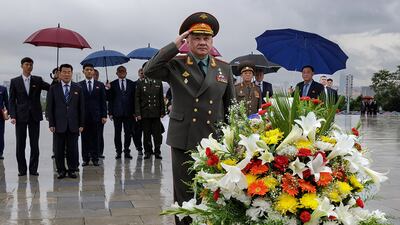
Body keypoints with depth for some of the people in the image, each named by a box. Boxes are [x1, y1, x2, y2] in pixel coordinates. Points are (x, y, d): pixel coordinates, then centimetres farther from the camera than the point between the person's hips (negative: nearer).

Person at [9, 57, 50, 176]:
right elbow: (12, 100, 3)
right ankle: (22, 169, 13)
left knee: (35, 144, 3)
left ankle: (33, 169, 11)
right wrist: (13, 116, -7)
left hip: (34, 116, 0)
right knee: (20, 144, 3)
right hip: (21, 116, 0)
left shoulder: (38, 80, 6)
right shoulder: (15, 81, 4)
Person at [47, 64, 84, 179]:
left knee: (73, 148, 2)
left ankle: (72, 169, 13)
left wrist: (81, 124, 1)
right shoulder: (53, 88, 5)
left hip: (73, 124, 0)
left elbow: (81, 107, 6)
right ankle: (61, 170, 14)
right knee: (60, 149, 4)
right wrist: (51, 124, -3)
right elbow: (50, 107, 3)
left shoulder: (78, 88, 7)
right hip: (59, 124, 0)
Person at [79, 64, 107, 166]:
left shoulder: (100, 85, 8)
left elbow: (103, 101, 6)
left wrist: (104, 115, -1)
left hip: (96, 115, 0)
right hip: (83, 116, 0)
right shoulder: (79, 85, 6)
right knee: (84, 138, 3)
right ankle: (85, 159, 10)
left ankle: (95, 158, 9)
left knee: (95, 138, 3)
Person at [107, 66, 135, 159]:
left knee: (128, 133, 2)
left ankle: (127, 151, 10)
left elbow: (134, 98, 7)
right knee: (117, 133, 3)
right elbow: (110, 99, 4)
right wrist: (110, 112, -2)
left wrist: (134, 112, 1)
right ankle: (118, 151, 11)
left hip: (128, 112, 1)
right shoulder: (113, 84, 6)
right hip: (117, 112, -1)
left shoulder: (131, 84, 9)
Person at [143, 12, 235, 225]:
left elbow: (231, 106, 13)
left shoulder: (224, 68, 9)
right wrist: (174, 46, -13)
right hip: (183, 141, -1)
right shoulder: (176, 65, 2)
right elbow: (149, 71, -15)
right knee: (184, 195, 6)